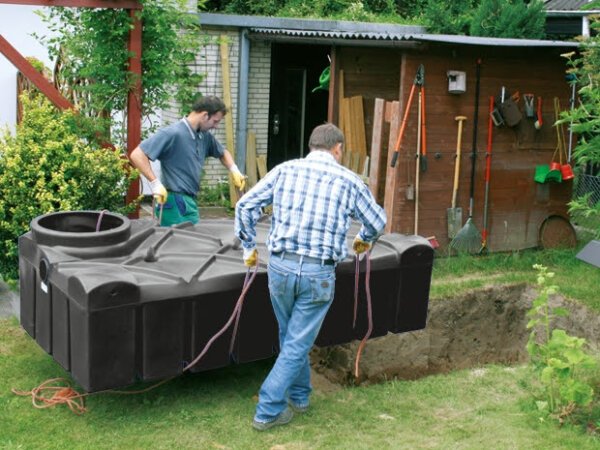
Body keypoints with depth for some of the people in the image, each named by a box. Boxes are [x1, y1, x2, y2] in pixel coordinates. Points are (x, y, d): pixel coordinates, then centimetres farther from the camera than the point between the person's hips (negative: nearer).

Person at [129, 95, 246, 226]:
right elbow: (137, 155, -20)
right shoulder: (173, 133, -18)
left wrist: (234, 170, 11)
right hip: (176, 203, -9)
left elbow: (222, 153, 29)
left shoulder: (205, 136, 8)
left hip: (190, 201, 9)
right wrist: (155, 184, -24)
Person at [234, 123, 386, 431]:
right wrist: (364, 240, 37)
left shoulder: (285, 170, 5)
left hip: (280, 266, 3)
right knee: (297, 344, 7)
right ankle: (267, 411, 10)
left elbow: (245, 205, 3)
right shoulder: (349, 180, 3)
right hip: (319, 273, -2)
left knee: (291, 338, 22)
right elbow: (377, 221, 16)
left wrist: (248, 246, 15)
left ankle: (298, 397, 37)